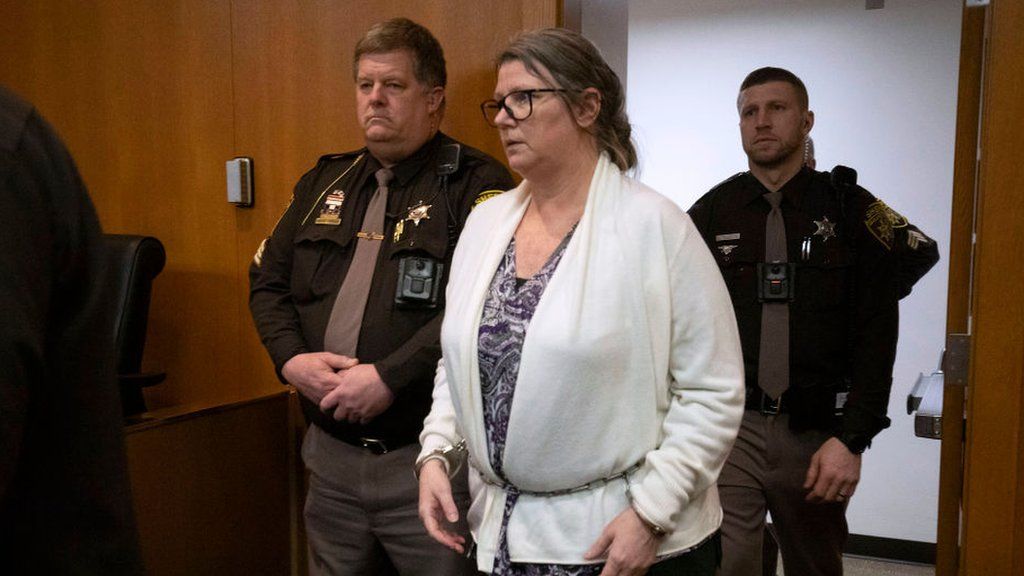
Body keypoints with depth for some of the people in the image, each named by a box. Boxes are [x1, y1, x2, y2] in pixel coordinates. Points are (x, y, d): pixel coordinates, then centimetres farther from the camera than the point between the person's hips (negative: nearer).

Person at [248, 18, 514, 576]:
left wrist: (389, 377, -22)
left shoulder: (477, 185, -8)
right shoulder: (324, 183, 13)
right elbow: (268, 280, 14)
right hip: (331, 453, 6)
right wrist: (291, 359, -4)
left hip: (426, 455, -5)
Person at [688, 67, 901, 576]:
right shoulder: (710, 214, 4)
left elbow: (876, 337, -4)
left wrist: (851, 439, -10)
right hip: (728, 426, 0)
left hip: (817, 433, 1)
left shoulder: (853, 213, 0)